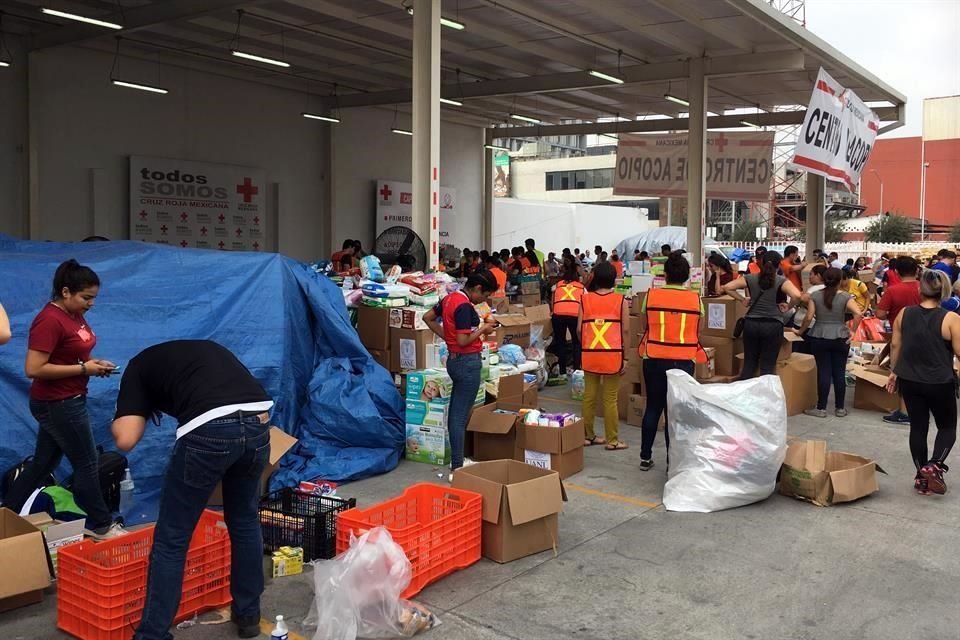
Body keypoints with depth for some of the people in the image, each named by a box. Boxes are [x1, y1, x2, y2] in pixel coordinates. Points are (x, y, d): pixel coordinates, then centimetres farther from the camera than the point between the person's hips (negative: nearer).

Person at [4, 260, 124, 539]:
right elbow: (34, 369, -25)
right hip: (57, 404, -9)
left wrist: (92, 362, 1)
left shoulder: (74, 315, 7)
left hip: (65, 401, 9)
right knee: (87, 464, 2)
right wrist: (83, 369, -22)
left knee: (43, 464, 18)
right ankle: (101, 525, 16)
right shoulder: (50, 321, -22)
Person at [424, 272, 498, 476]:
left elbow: (427, 317, 18)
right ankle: (456, 468, 1)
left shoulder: (450, 298, 7)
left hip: (454, 359, 10)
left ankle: (457, 460, 27)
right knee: (460, 415, -4)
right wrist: (483, 329, -10)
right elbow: (463, 341, -24)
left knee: (455, 412, 17)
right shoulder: (464, 306, -21)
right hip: (468, 362, -10)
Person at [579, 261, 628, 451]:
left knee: (589, 395, 12)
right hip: (612, 355, -2)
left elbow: (579, 329, 1)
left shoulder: (585, 299, 2)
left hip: (590, 354, 2)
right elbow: (625, 331, -5)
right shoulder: (620, 300, -4)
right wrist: (625, 356, 2)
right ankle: (612, 440, 10)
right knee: (610, 398, 4)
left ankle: (588, 436, 20)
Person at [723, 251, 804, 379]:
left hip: (751, 323, 3)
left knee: (749, 364, 12)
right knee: (767, 367, 4)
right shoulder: (781, 281, -5)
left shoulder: (750, 278, 3)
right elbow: (797, 295, -21)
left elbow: (726, 287, 0)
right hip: (772, 325, -3)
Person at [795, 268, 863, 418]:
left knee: (823, 372, 3)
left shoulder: (815, 295, -2)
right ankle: (840, 408, 14)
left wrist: (801, 331, 6)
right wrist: (852, 332, -5)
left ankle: (821, 408, 5)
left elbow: (809, 317, -7)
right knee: (839, 373, 7)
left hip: (819, 338, 0)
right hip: (840, 338, 0)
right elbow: (859, 314, -16)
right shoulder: (846, 297, -3)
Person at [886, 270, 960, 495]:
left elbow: (895, 345, 5)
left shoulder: (904, 314, -4)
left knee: (918, 426, 13)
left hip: (909, 381, 3)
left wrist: (893, 372, 17)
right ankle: (934, 466, -5)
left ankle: (922, 477, 16)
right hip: (940, 383, -3)